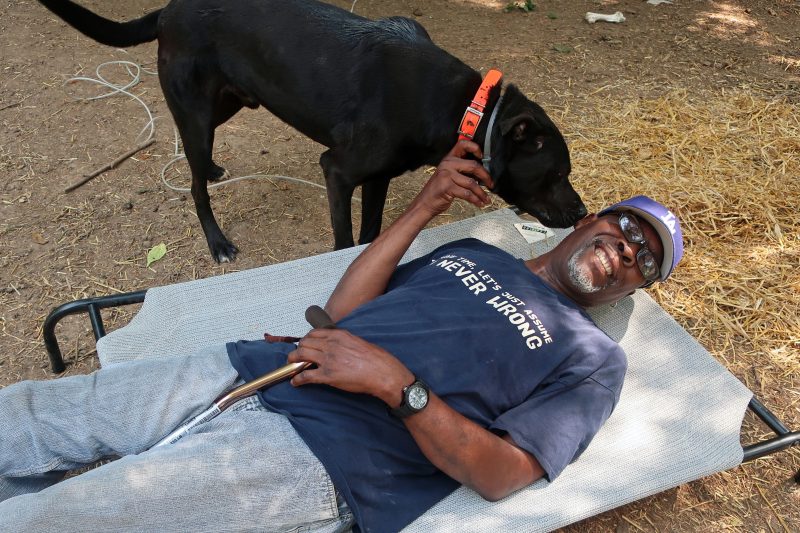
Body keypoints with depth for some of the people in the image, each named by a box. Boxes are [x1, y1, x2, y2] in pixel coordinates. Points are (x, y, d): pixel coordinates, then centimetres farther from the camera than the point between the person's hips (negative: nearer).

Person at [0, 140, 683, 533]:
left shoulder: (590, 357, 6)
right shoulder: (473, 252, 21)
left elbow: (502, 474, -6)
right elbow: (343, 309, 13)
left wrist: (396, 382, -17)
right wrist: (425, 205, 8)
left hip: (314, 461, -6)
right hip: (252, 368, 7)